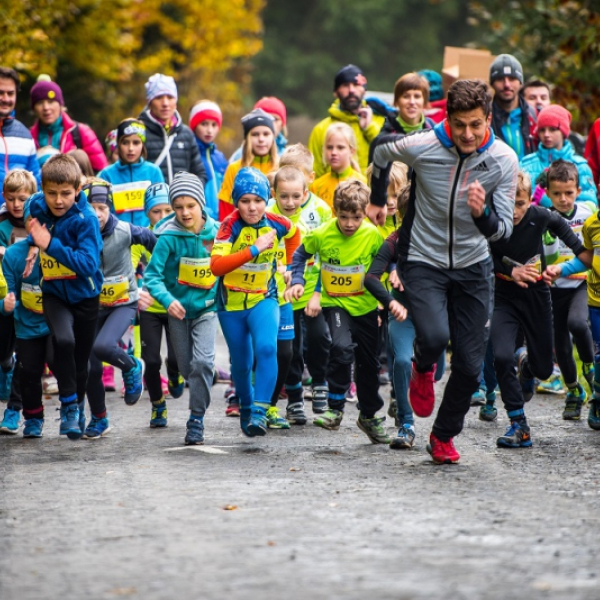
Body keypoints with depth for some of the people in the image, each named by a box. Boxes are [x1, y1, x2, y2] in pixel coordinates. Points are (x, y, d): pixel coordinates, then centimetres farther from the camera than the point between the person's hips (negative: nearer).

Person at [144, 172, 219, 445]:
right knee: (186, 366, 11)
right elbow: (152, 274, -22)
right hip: (179, 307, 0)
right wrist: (167, 299, -37)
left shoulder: (216, 232, -10)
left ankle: (196, 419, -9)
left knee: (202, 361, -18)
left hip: (206, 307, 0)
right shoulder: (169, 237, -18)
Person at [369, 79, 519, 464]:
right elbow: (381, 154, 5)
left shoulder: (504, 160, -15)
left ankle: (444, 436, 24)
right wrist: (377, 200, 18)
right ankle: (423, 370, 10)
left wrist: (482, 214, -35)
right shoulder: (421, 147, -19)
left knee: (470, 366, 1)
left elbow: (504, 230, -13)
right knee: (434, 336, -27)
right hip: (423, 263, -2)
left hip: (473, 267, 2)